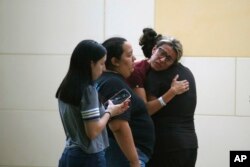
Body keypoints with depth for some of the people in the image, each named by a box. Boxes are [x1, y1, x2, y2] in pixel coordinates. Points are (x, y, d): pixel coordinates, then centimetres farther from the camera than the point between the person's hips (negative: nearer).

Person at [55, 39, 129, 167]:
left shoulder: (66, 88, 8)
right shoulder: (88, 90, -16)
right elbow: (93, 131, -19)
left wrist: (105, 111, 9)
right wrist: (109, 112, -4)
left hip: (69, 155, 8)